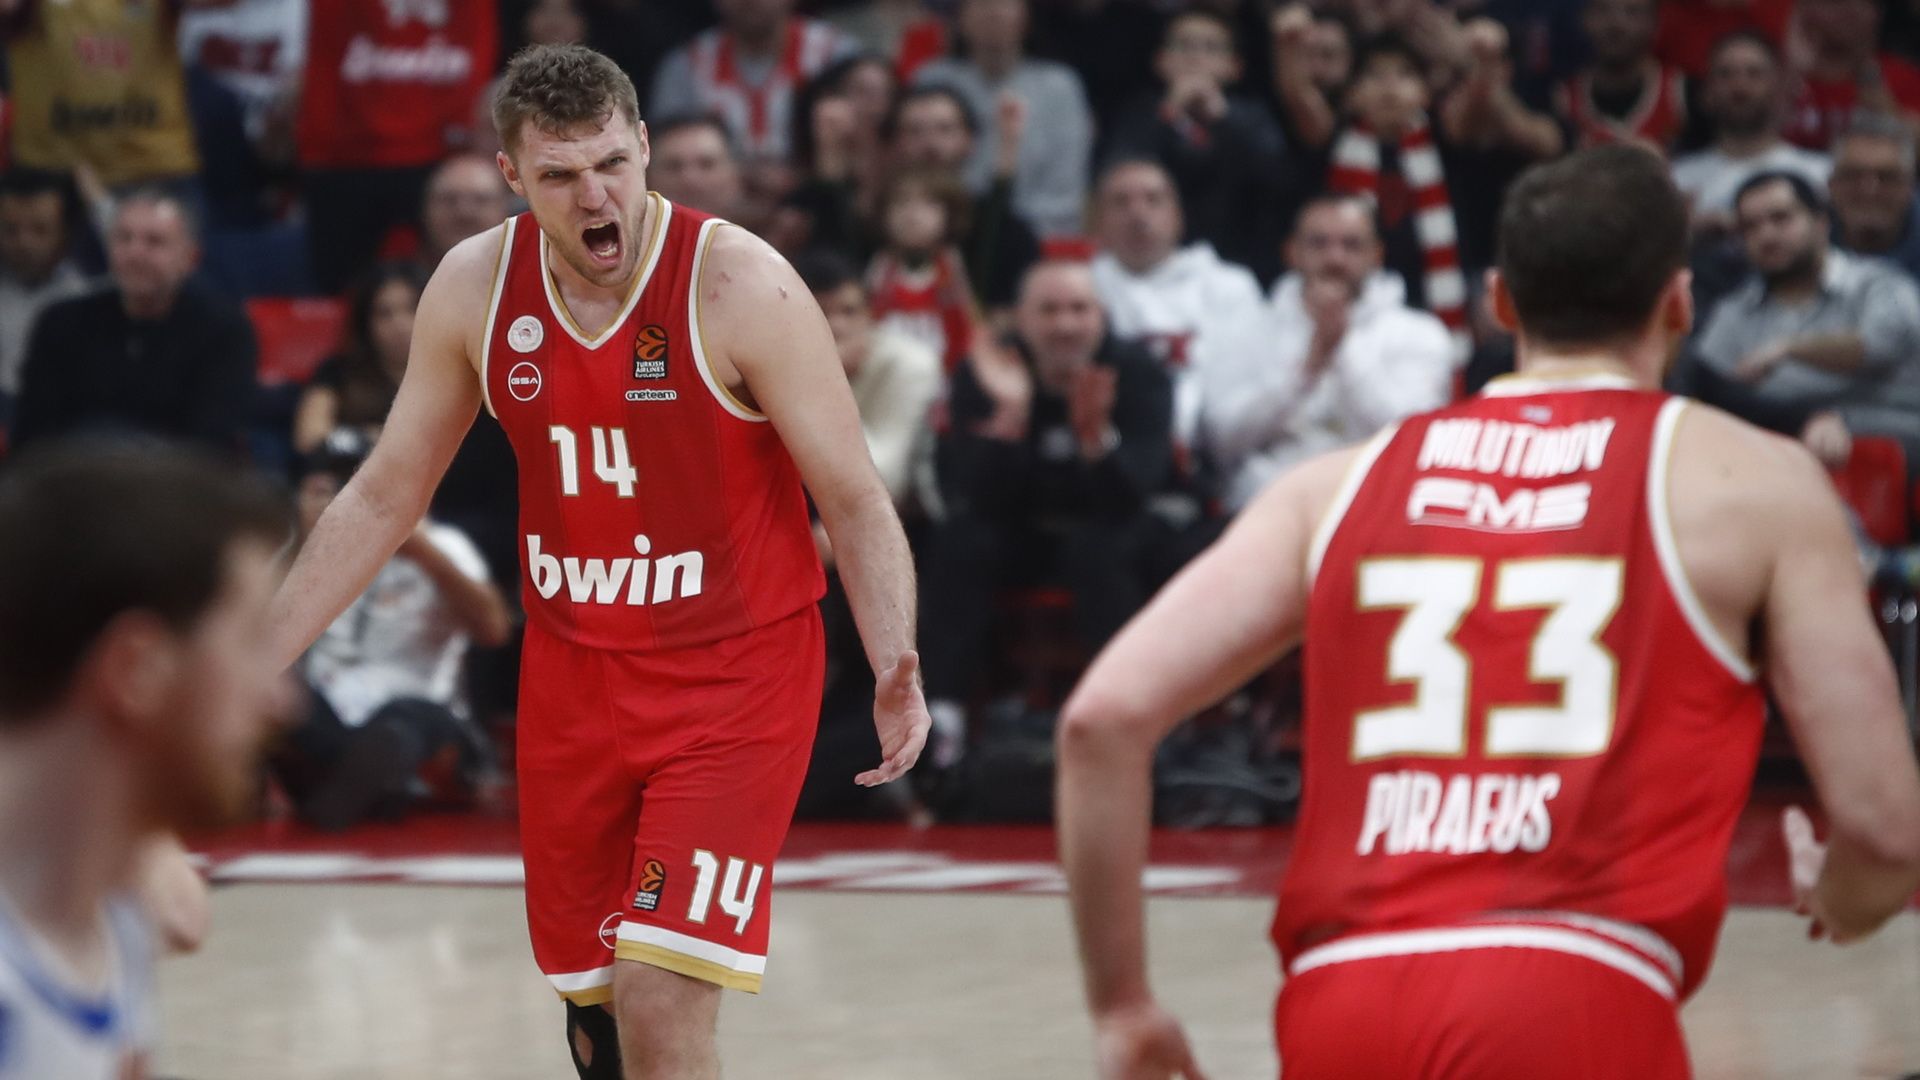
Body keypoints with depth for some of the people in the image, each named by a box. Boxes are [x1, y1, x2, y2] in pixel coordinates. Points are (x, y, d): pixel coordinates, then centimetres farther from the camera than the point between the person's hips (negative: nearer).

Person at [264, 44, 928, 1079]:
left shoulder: (741, 286, -18)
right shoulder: (475, 287, -4)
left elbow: (854, 500, -13)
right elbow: (384, 497, 7)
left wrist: (895, 669, -29)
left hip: (735, 682, -5)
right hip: (571, 676, 5)